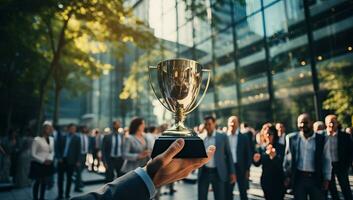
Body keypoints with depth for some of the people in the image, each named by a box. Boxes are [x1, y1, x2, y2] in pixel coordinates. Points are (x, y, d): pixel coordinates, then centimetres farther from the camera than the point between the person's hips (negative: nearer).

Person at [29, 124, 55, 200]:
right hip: (38, 164, -5)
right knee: (38, 182, 6)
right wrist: (43, 161, -15)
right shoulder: (37, 139, -15)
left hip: (48, 164, 5)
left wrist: (50, 159, -6)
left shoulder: (51, 139, 2)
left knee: (44, 182, 14)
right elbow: (33, 154, -13)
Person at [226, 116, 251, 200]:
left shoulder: (244, 137, -1)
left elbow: (248, 154, 1)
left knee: (243, 192, 12)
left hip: (241, 168, -1)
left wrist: (247, 169, -2)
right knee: (228, 192, 11)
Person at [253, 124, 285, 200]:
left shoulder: (280, 147, -8)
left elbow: (281, 163, -20)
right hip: (266, 180, 3)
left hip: (278, 180, -3)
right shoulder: (261, 148, 0)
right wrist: (256, 160, -15)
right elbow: (258, 164, 7)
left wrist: (273, 156, -38)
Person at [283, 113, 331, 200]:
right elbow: (287, 158, 6)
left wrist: (326, 179, 0)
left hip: (316, 178, 0)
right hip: (298, 178, 1)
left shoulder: (322, 139, -3)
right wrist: (287, 175, 5)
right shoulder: (291, 138, -1)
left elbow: (326, 160, 3)